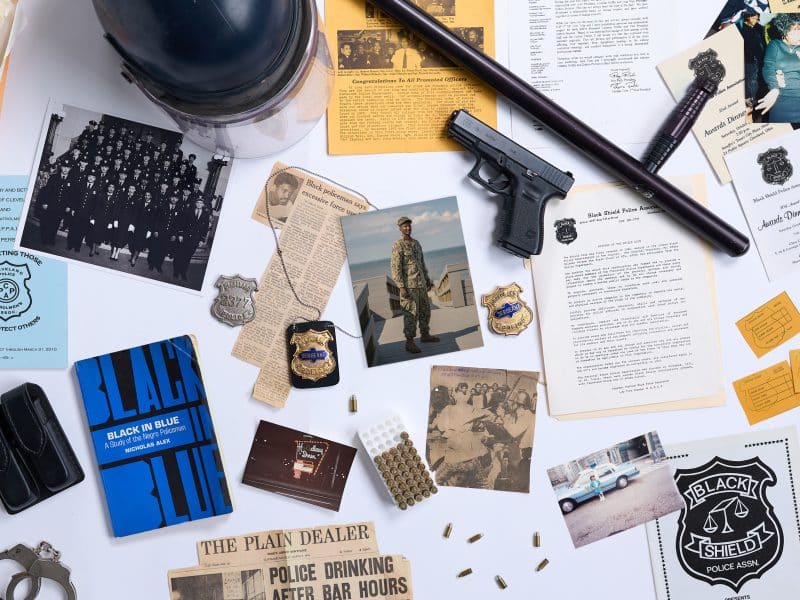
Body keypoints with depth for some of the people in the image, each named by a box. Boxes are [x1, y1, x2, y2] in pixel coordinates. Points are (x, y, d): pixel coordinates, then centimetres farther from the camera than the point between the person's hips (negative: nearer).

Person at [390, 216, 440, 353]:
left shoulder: (416, 243, 12)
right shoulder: (398, 246, -13)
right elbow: (396, 268, -17)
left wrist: (427, 279, 18)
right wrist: (401, 288, -22)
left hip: (421, 284, 8)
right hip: (408, 285, -8)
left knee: (425, 310, 15)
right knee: (411, 314, -6)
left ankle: (425, 335, 30)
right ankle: (409, 343, 1)